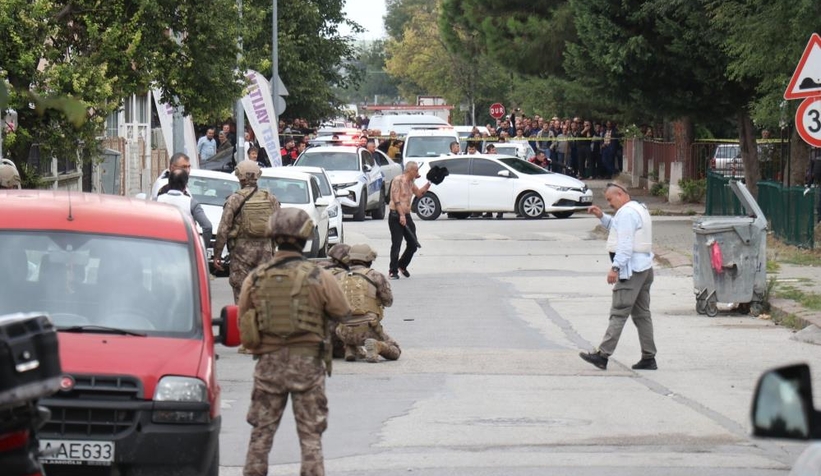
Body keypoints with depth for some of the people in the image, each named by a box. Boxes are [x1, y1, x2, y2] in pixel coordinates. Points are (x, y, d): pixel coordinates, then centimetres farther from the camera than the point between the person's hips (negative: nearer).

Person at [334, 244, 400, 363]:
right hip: (368, 329, -4)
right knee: (394, 352, 14)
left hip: (345, 332, 4)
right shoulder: (375, 276, 1)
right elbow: (388, 301, 12)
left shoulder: (341, 279, 12)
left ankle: (350, 349, 8)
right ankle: (376, 346, -17)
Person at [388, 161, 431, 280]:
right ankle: (393, 271, 3)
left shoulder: (410, 182, 15)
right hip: (396, 216, -8)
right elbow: (396, 199, -18)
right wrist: (401, 215, -25)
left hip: (406, 216, 8)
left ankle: (402, 265, 28)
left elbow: (419, 193, 26)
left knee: (413, 244, 7)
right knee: (396, 244, -6)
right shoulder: (398, 180, -11)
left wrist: (429, 183, 14)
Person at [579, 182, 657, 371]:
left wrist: (615, 267, -24)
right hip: (645, 268, 10)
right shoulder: (639, 209, 19)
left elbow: (625, 244, -21)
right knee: (642, 314, 11)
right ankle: (648, 358, 9)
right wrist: (602, 216, 21)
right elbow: (618, 227, 33)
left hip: (631, 269, -10)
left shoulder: (626, 213, -12)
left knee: (618, 313, -11)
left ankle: (603, 355, -13)